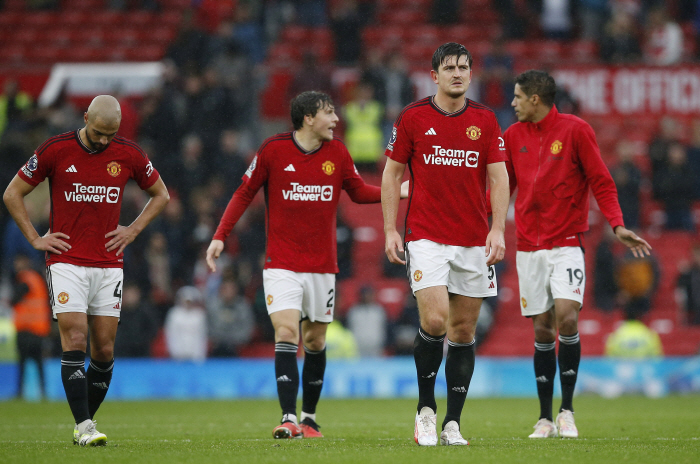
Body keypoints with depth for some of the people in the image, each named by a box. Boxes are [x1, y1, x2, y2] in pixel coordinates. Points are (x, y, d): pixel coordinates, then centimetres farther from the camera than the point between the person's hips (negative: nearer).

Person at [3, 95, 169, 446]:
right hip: (66, 263, -3)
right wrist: (35, 239, -1)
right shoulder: (55, 150, -5)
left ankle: (87, 420, 16)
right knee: (74, 344, -13)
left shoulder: (128, 154, 1)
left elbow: (160, 194, 18)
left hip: (109, 265, 3)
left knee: (104, 350, 2)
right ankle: (83, 427, -14)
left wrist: (133, 230, 7)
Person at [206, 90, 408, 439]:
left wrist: (398, 191, 1)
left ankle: (309, 418, 22)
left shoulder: (337, 153, 3)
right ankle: (288, 418, -18)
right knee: (286, 333, -16)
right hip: (281, 264, -4)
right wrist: (220, 236, -4)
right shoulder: (273, 150, -6)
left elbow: (358, 191, 16)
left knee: (315, 341, 9)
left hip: (322, 264, 4)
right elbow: (245, 193, 2)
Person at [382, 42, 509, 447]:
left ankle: (452, 424, 9)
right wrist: (390, 230, -1)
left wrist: (498, 229, -7)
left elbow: (498, 176, 5)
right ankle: (426, 409, 2)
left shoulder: (485, 120, 6)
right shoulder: (413, 117, 1)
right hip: (427, 238, -3)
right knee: (434, 320, -18)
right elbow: (392, 173, 6)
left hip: (474, 242, 3)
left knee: (464, 331, 3)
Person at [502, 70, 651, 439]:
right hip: (528, 246, 3)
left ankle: (567, 410, -6)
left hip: (567, 242, -3)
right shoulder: (513, 135, 9)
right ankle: (545, 418, 9)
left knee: (566, 317, -17)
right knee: (542, 329, 2)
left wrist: (617, 225, -14)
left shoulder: (575, 130, -3)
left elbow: (601, 182, -2)